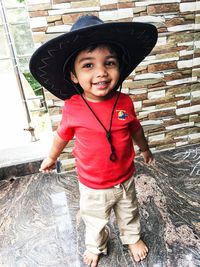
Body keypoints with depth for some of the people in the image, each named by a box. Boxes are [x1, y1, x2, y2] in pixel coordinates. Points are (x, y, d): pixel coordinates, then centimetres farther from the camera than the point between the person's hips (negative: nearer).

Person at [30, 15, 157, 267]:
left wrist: (145, 149, 18)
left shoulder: (125, 102, -18)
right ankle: (95, 246, 57)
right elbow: (62, 135, -3)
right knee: (95, 221, 25)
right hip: (92, 186, -1)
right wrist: (52, 157, 13)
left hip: (125, 180, 2)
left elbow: (135, 129, 2)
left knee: (129, 213, 28)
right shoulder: (72, 108, -23)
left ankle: (132, 238, 60)